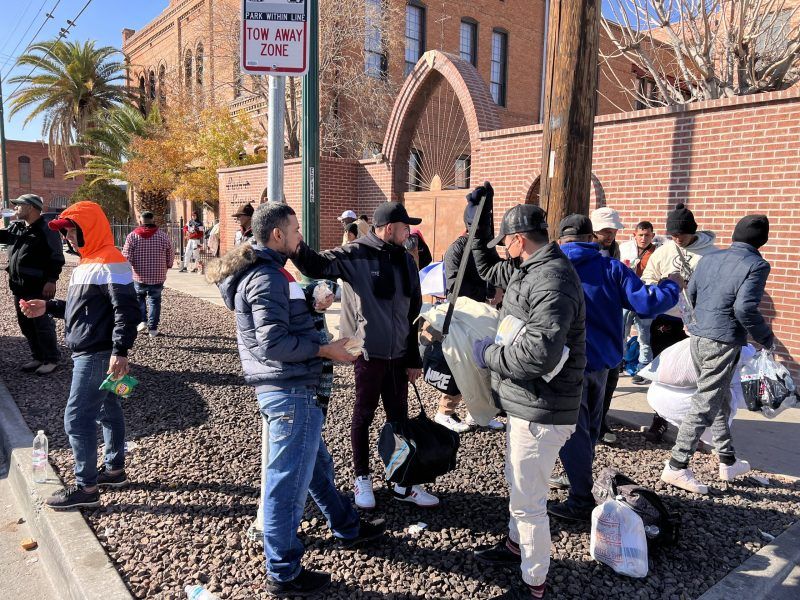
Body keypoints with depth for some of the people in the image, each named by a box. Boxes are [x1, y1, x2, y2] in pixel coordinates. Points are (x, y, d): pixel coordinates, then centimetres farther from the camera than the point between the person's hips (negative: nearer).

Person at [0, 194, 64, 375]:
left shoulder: (46, 231, -12)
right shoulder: (16, 227, 11)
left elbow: (57, 258, -14)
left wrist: (51, 280, -19)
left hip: (37, 288, -9)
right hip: (18, 287, 9)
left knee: (42, 325, -2)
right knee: (25, 324, 15)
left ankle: (51, 360, 9)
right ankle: (37, 357, 27)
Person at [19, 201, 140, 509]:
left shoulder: (109, 263, -18)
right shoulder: (87, 262, 14)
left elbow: (127, 310, -24)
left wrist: (120, 352, -28)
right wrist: (48, 307, 11)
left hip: (97, 356, -10)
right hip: (87, 354, 10)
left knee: (77, 418, -5)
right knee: (107, 411, 17)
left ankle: (86, 487, 6)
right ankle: (115, 469, 29)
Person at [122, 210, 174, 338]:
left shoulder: (132, 236, -7)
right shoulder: (163, 236, -3)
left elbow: (126, 257, -10)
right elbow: (170, 257, 1)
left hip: (139, 277, -1)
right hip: (158, 277, 1)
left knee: (139, 297, 24)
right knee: (154, 301, 14)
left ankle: (142, 321, 10)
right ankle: (152, 329, 13)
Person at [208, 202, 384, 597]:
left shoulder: (260, 271, 14)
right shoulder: (268, 278, -18)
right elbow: (274, 342, -24)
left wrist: (309, 302, 16)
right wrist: (325, 350, -16)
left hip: (287, 388, 11)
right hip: (290, 391, -11)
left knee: (317, 463, 24)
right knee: (288, 481, 1)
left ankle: (347, 528, 43)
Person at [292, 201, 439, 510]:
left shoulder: (406, 261, 8)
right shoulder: (356, 254, -9)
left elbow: (414, 313, 10)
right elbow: (318, 265, -20)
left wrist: (414, 358, 11)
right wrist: (296, 247, -42)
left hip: (398, 354, 6)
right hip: (368, 351, -6)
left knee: (399, 416, 14)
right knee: (364, 415, 10)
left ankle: (402, 482, 28)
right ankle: (362, 479, 27)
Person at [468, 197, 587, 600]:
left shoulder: (552, 280, -24)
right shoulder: (528, 270, 8)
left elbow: (539, 352, -34)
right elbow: (488, 269, 26)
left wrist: (488, 355, -18)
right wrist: (479, 220, 17)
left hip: (541, 411, -11)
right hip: (527, 404, 11)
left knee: (527, 501, 2)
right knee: (518, 482, 27)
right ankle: (516, 546, 49)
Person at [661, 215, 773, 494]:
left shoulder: (710, 258, 10)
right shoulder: (756, 265, -9)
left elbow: (690, 295, 14)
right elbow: (745, 309, -19)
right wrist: (767, 338, -4)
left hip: (698, 338, 7)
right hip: (724, 342, -7)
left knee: (720, 400, 21)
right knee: (705, 405, -2)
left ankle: (728, 462, 33)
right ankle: (676, 467, 1)